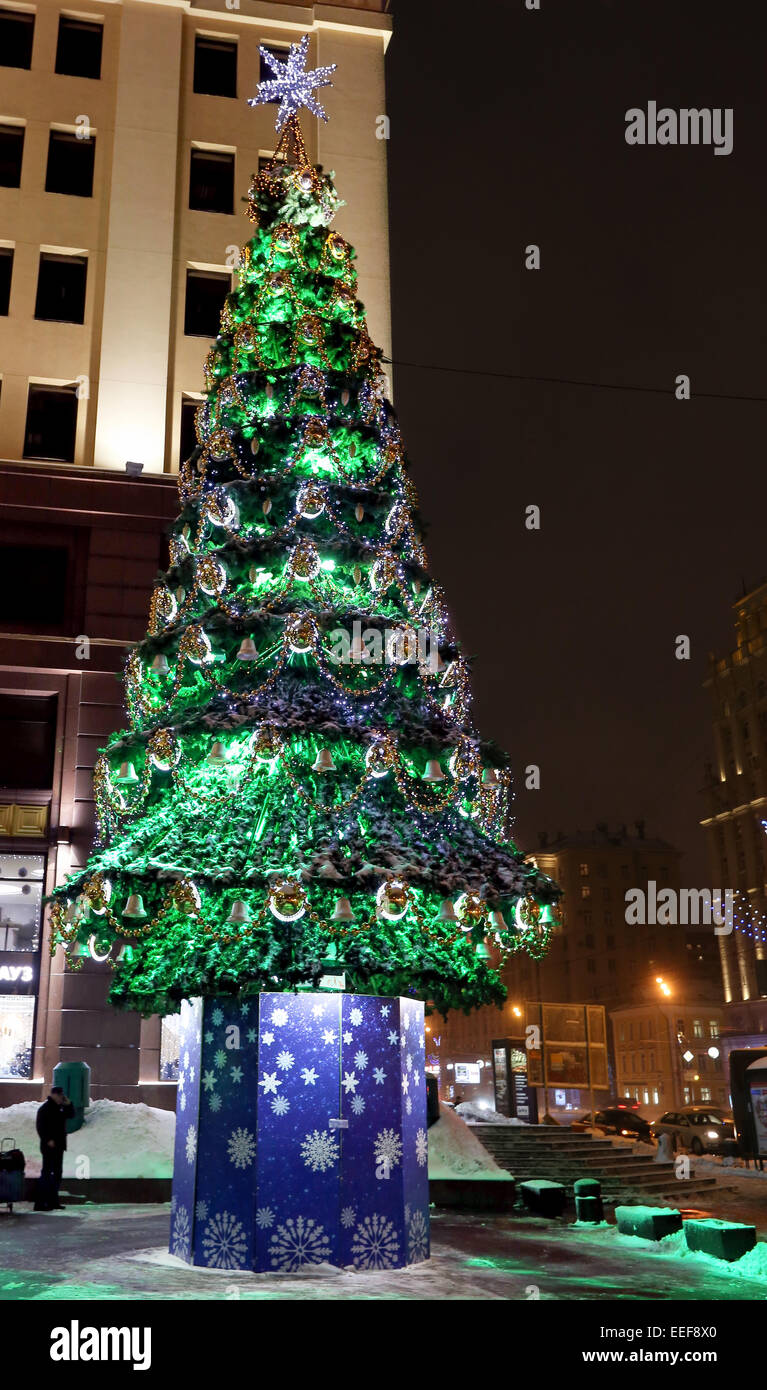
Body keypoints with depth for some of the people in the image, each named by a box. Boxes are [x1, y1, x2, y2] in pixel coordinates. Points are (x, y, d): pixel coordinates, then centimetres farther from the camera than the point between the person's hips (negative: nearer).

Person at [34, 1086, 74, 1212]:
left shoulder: (60, 1107, 13)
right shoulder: (45, 1108, -11)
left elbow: (71, 1115, 17)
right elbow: (40, 1126, -16)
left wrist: (68, 1104, 1)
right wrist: (48, 1140, -21)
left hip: (59, 1145, 9)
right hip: (49, 1145, -9)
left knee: (57, 1173, 12)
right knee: (47, 1172, -9)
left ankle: (53, 1201, 19)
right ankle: (41, 1203, -7)